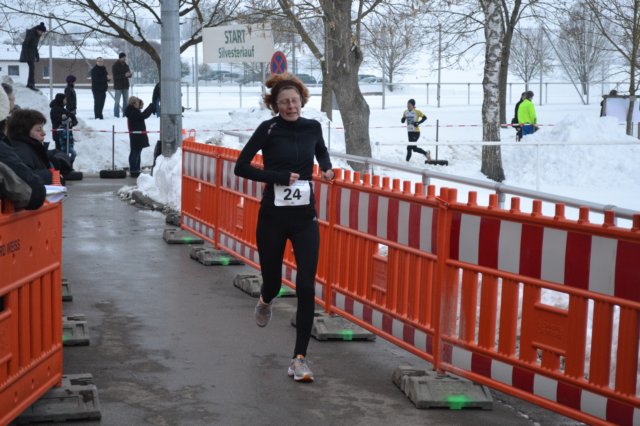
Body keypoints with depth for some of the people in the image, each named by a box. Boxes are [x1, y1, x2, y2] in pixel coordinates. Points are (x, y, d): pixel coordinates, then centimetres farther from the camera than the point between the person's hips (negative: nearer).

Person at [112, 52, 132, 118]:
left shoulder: (126, 66, 11)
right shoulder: (115, 66, -7)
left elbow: (129, 75, 12)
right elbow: (115, 76, -16)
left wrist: (129, 74, -13)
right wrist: (124, 75, -25)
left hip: (125, 86, 6)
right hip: (118, 86, -6)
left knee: (126, 101, 8)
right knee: (117, 101, -4)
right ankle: (116, 115, -2)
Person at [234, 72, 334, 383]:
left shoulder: (312, 127, 3)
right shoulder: (268, 130, -9)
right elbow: (241, 166, -11)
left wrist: (326, 167, 5)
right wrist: (280, 177, -18)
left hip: (305, 218, 2)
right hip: (273, 218, -2)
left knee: (306, 288, -8)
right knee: (273, 281, 12)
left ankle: (299, 359, -3)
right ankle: (265, 301, 53)